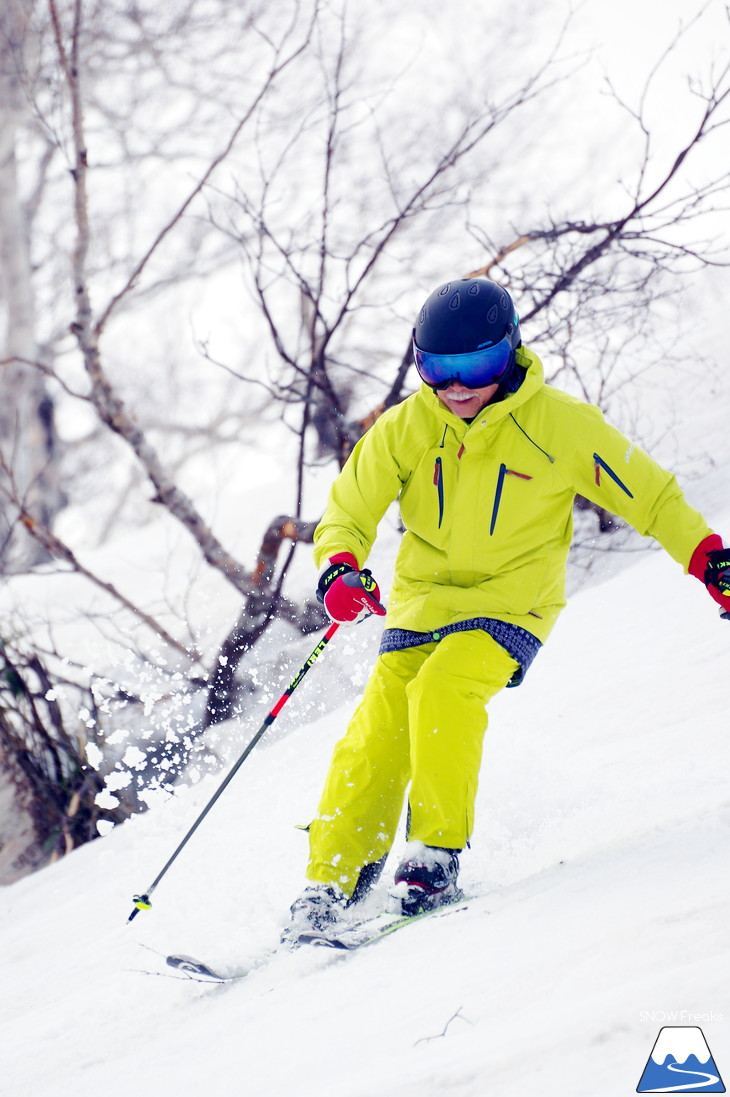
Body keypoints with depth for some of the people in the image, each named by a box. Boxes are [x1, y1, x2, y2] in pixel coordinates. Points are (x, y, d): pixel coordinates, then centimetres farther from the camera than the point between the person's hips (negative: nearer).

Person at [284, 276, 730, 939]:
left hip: (513, 601, -3)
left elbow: (648, 495, -2)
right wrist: (341, 570, -20)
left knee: (444, 687, -30)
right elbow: (348, 512, 2)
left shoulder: (559, 424, -12)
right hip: (424, 597, 3)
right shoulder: (405, 429, -5)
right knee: (378, 736, -11)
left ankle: (437, 855, -22)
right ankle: (331, 885, 0)